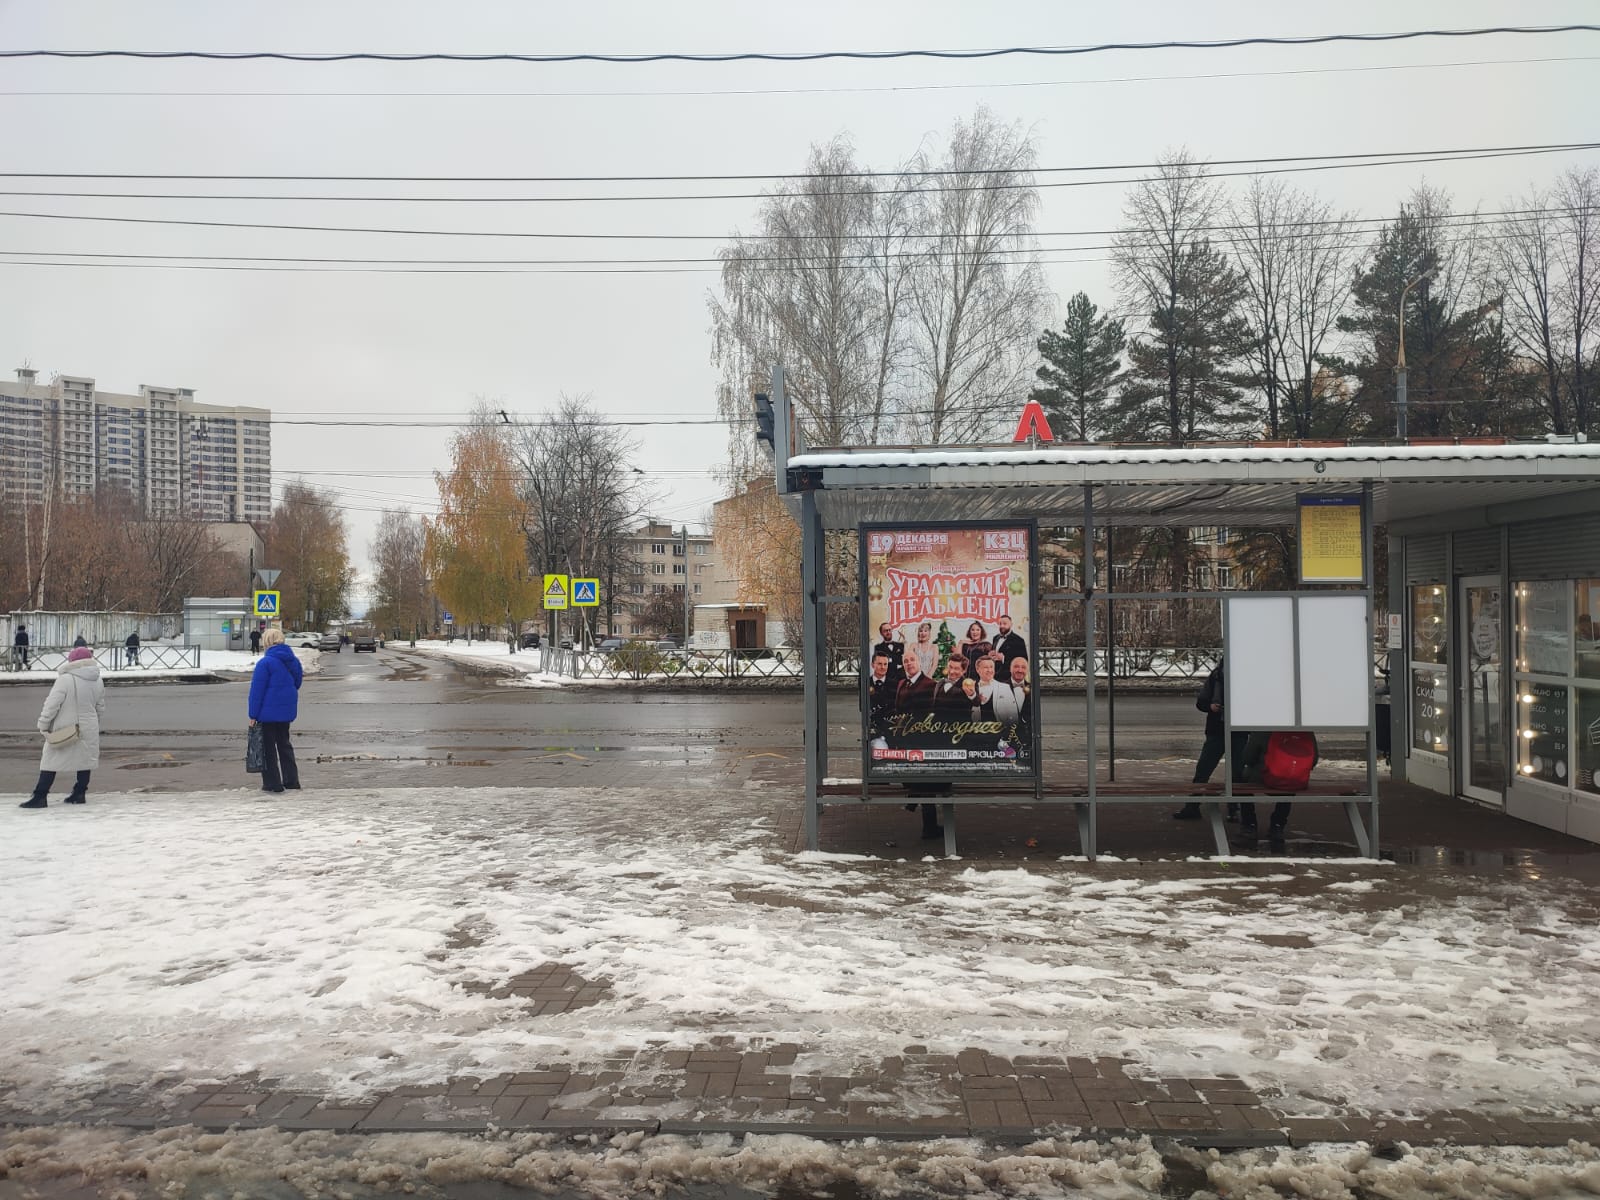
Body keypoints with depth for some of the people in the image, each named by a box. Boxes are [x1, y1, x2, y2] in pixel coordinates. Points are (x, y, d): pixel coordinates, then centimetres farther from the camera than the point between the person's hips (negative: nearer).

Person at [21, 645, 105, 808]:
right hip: (88, 731, 5)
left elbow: (52, 704, -17)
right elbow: (101, 709, 13)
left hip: (63, 730, -5)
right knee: (86, 761, 14)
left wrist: (43, 724, -7)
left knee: (50, 762, 2)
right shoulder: (98, 682, 3)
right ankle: (79, 793, 18)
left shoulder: (65, 679, -17)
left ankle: (39, 796, 2)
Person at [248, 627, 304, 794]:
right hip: (287, 711, 7)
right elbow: (296, 684, 16)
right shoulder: (293, 661, 6)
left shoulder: (265, 663, -15)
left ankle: (273, 783, 5)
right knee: (284, 744, 17)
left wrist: (253, 715, -11)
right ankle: (291, 781, 17)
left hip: (269, 711, -7)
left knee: (268, 747, 3)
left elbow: (257, 690, -15)